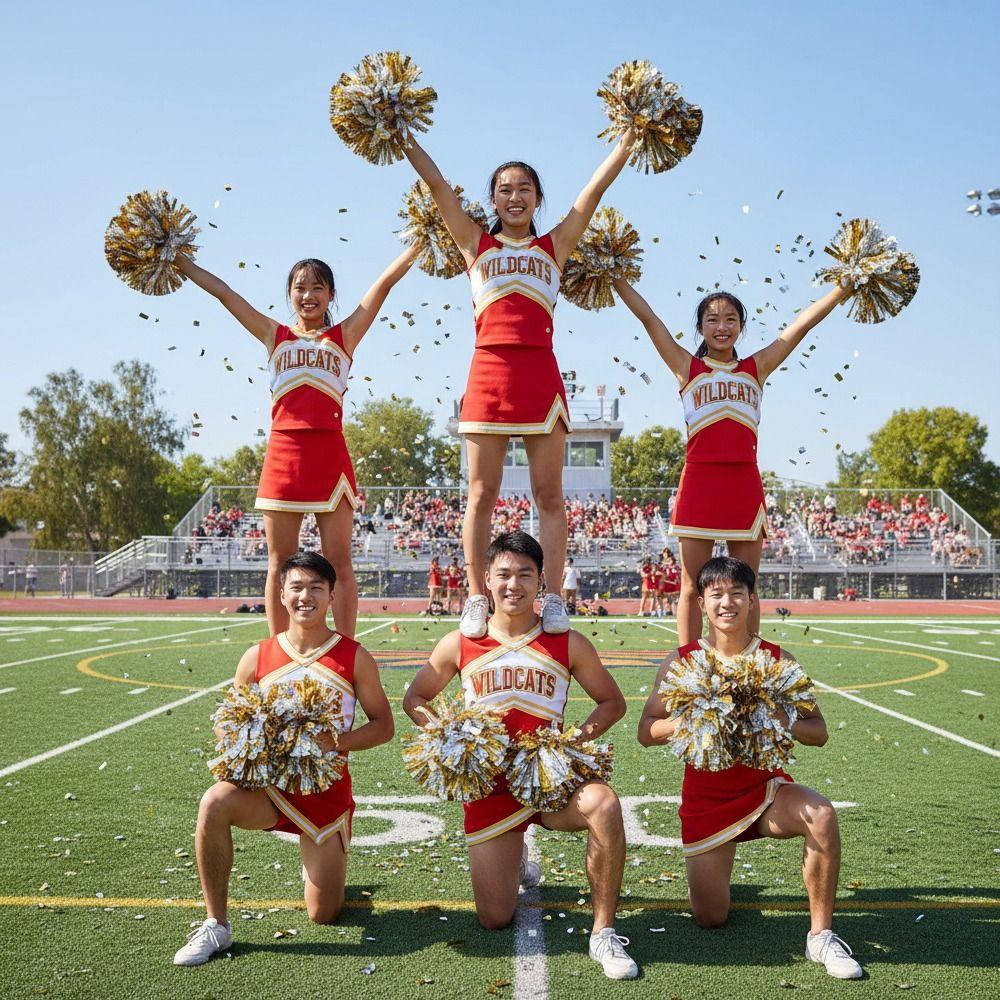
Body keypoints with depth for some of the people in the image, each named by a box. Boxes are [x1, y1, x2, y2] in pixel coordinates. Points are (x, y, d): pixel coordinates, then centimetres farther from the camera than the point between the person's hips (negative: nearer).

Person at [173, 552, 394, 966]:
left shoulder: (354, 658, -5)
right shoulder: (258, 657, -1)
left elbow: (383, 725, -1)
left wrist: (337, 741, -19)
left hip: (327, 789, 0)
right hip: (267, 783, 1)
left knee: (324, 915, 3)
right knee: (214, 803, -34)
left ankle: (321, 863, 41)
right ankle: (216, 925, -15)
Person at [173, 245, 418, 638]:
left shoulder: (344, 336, 12)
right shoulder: (275, 336, 16)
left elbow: (385, 282, 7)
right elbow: (222, 291, 17)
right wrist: (178, 260, 18)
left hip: (330, 455, -1)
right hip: (283, 454, 2)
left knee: (339, 564, 1)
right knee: (280, 566, 5)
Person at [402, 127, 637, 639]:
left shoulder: (554, 246, 17)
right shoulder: (477, 244, 16)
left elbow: (597, 186, 13)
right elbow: (436, 182, 11)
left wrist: (628, 139, 10)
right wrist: (404, 136, 7)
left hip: (540, 374, 0)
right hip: (489, 371, 0)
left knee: (549, 493, -2)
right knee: (481, 493, 0)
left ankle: (553, 599, 0)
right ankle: (476, 599, 4)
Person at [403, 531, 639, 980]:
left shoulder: (568, 644, -3)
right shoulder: (459, 645, -2)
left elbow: (612, 701, 7)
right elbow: (414, 699, 10)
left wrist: (578, 739, -10)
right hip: (490, 786, 1)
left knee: (604, 806, -36)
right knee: (494, 920, 3)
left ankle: (604, 932, -17)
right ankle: (516, 856, 40)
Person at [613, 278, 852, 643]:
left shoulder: (756, 367, 14)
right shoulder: (687, 367, 9)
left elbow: (804, 322, 14)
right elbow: (647, 316, 5)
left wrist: (847, 284, 15)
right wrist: (615, 275, 2)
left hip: (745, 484, 2)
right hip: (699, 480, -2)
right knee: (692, 586, 0)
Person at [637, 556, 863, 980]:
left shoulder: (778, 659, -5)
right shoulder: (681, 660, -7)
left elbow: (818, 732, -3)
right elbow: (646, 731, -4)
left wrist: (780, 722, -23)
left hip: (766, 790, 0)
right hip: (707, 798, 0)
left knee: (821, 815, -33)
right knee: (709, 919, 1)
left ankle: (821, 935, -15)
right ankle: (708, 864, 37)